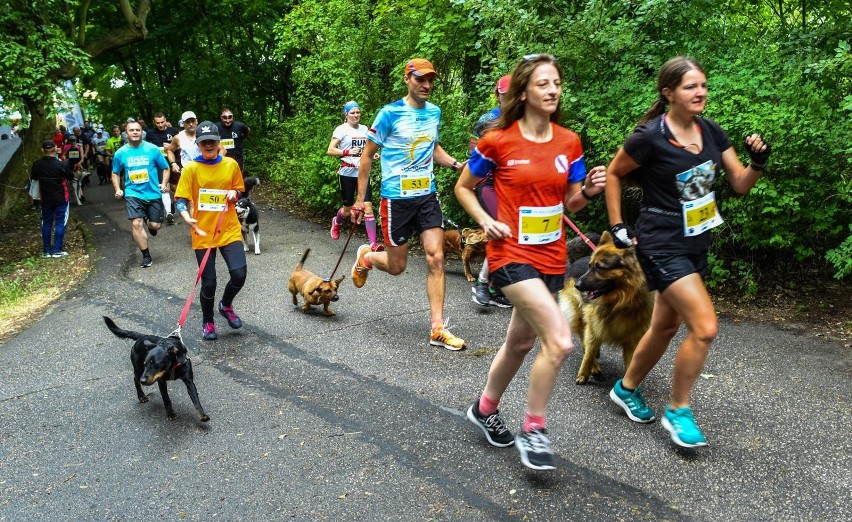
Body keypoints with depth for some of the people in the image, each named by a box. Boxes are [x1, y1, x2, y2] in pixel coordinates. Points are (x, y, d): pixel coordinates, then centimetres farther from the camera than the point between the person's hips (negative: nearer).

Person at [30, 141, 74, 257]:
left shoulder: (37, 164, -9)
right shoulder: (62, 165, -19)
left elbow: (33, 178, 7)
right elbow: (71, 177, -5)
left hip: (45, 199, 3)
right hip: (61, 198, -3)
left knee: (46, 224, 12)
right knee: (60, 223, 5)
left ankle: (47, 251, 15)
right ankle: (57, 250, 4)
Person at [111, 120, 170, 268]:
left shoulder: (152, 149, -6)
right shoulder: (120, 153, -1)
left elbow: (165, 168, 5)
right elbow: (115, 173, 14)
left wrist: (164, 184, -9)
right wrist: (117, 189, 1)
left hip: (153, 193, 0)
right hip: (133, 193, 0)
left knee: (155, 225, 4)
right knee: (137, 223, -13)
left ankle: (151, 226, 45)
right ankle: (146, 256, 1)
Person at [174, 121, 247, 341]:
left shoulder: (231, 165, 2)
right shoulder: (191, 168, -5)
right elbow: (180, 200, -7)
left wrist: (234, 193, -8)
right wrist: (187, 217, -27)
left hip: (229, 230, 2)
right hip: (203, 234, -2)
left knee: (239, 275, -11)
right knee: (209, 282, 2)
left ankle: (226, 306, 23)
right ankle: (207, 322, 29)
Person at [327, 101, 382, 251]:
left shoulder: (364, 129, 10)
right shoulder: (341, 129, -4)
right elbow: (330, 150, -10)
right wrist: (347, 152, -24)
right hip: (347, 173, -3)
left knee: (367, 207, -9)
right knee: (348, 209, 8)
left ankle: (373, 243, -11)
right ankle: (337, 222, 44)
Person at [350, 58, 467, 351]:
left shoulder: (434, 112, 8)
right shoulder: (390, 113, -9)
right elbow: (367, 155, -3)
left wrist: (457, 165, 5)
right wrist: (360, 199, -4)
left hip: (427, 195, 5)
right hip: (396, 198, -4)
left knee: (435, 258, -5)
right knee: (397, 266, 5)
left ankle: (437, 329, 1)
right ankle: (366, 257, 41)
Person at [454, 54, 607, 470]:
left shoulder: (569, 142, 4)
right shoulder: (497, 142, -9)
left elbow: (571, 204, 11)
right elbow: (463, 188, 3)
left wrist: (589, 190, -11)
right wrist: (486, 222, -12)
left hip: (551, 257, 6)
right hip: (512, 255, -6)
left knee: (521, 341, 19)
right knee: (560, 340, -19)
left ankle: (485, 409, 44)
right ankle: (533, 430, 2)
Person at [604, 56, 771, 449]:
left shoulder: (711, 131, 2)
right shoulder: (650, 136, -17)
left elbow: (740, 184, 5)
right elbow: (613, 174, -4)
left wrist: (758, 162, -16)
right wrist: (617, 227, -6)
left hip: (697, 243, 8)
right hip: (663, 245, -7)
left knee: (667, 325, 17)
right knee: (705, 327, -15)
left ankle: (626, 388, 38)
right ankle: (678, 411, 6)